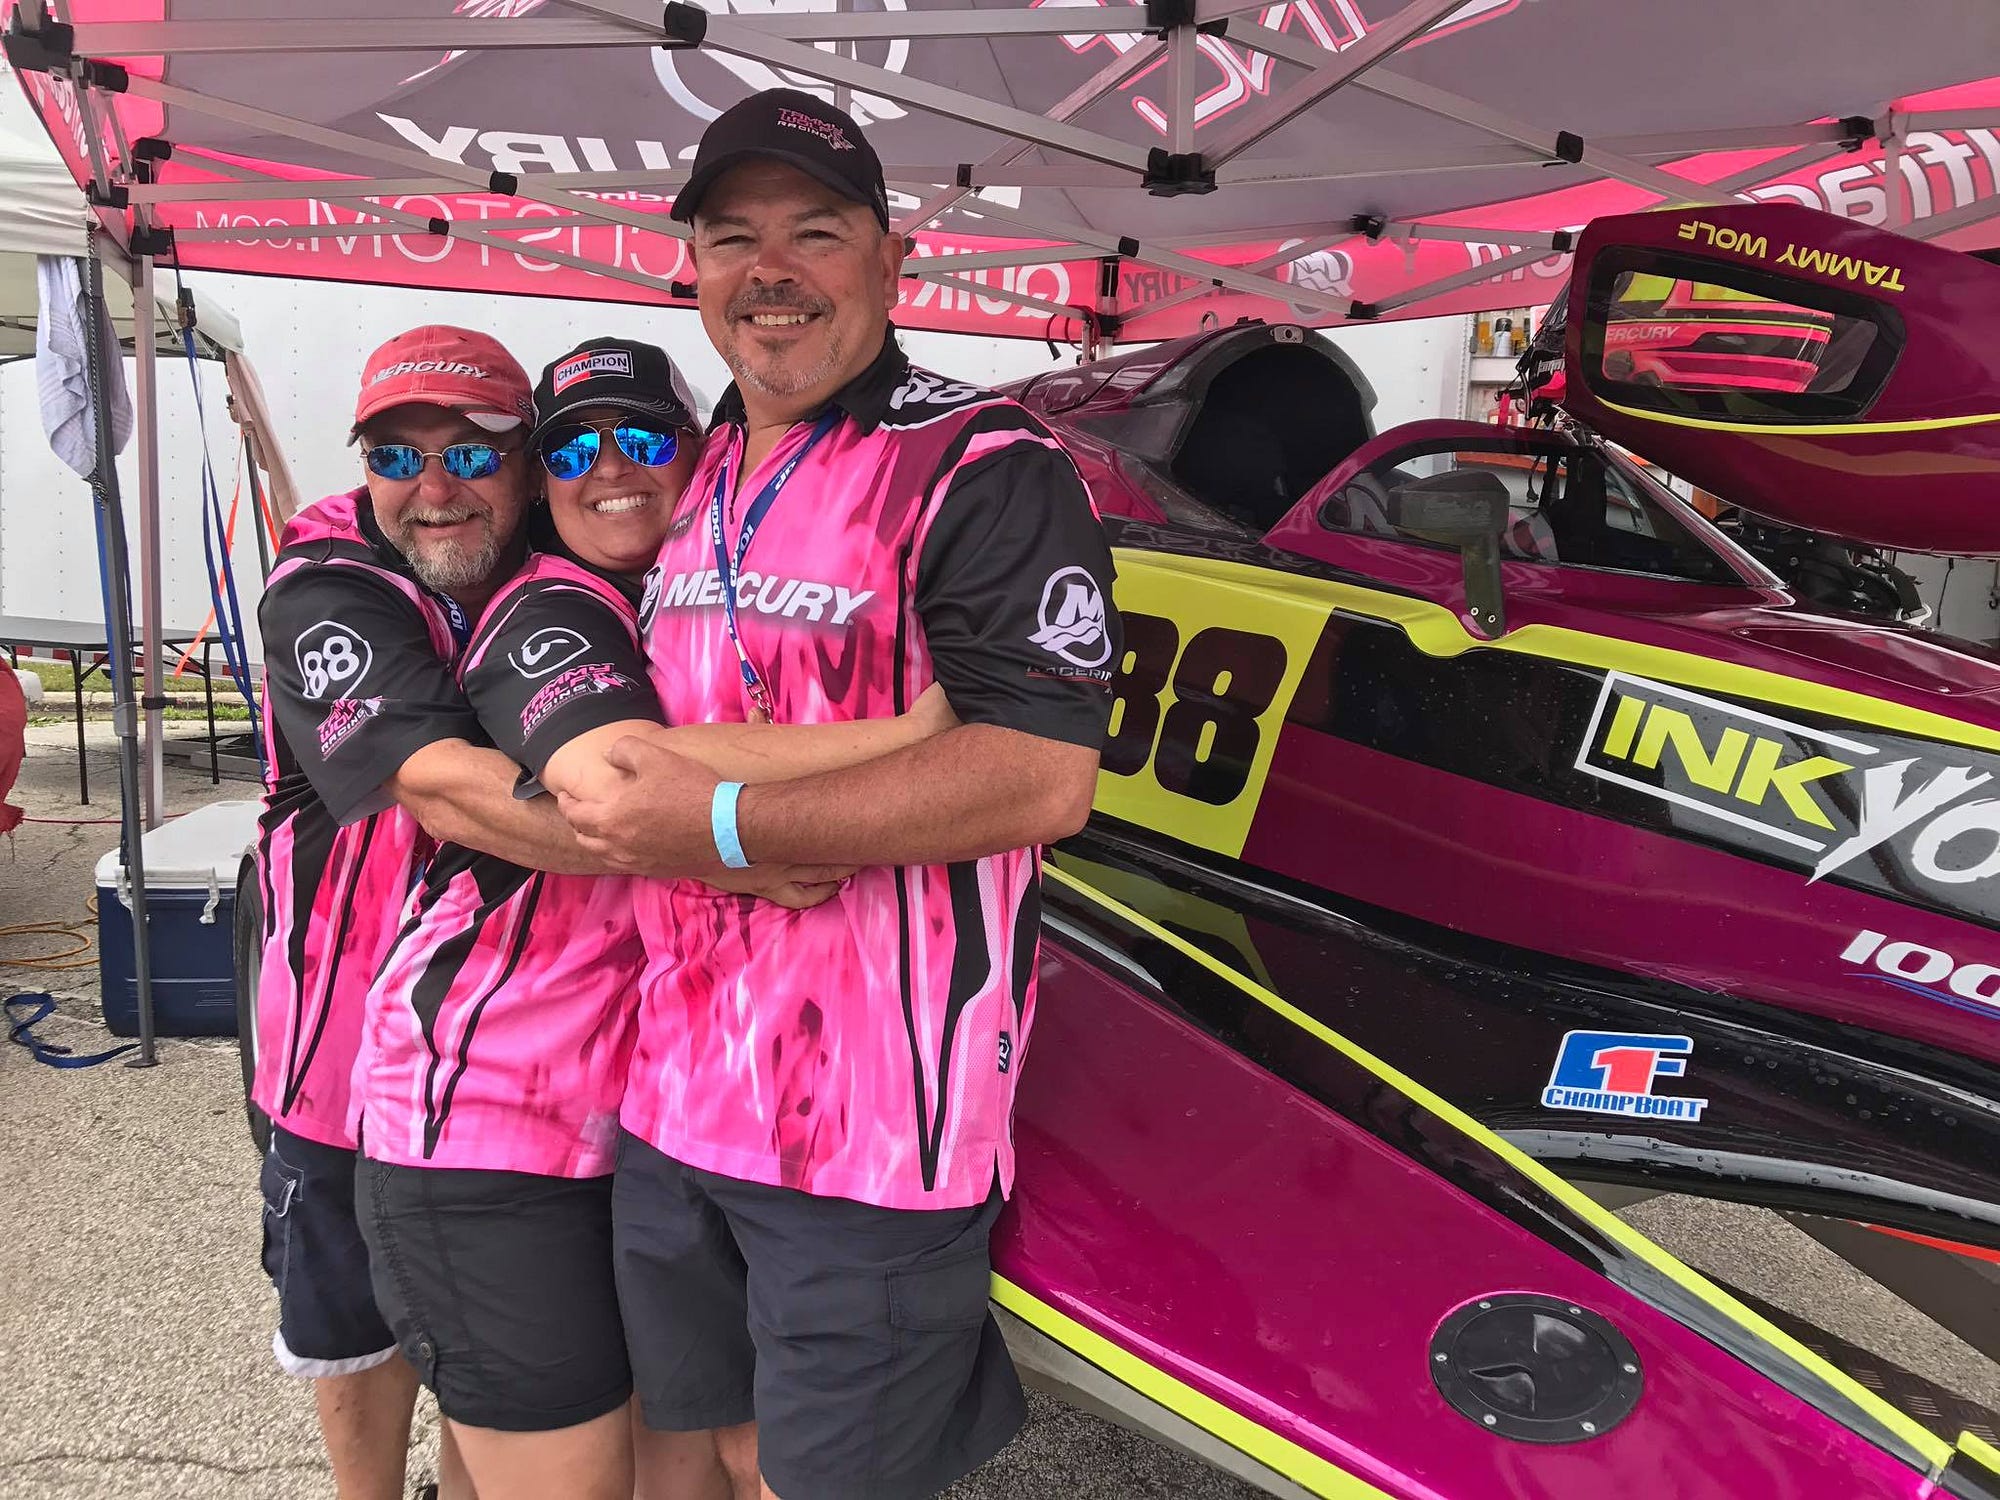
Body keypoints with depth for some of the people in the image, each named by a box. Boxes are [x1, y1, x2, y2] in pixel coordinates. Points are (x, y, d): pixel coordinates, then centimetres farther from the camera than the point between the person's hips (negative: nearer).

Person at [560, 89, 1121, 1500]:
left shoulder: (983, 467, -13)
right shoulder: (695, 475, 13)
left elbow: (1044, 779, -24)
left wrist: (722, 823, -23)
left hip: (872, 1117, -7)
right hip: (673, 1090, 8)